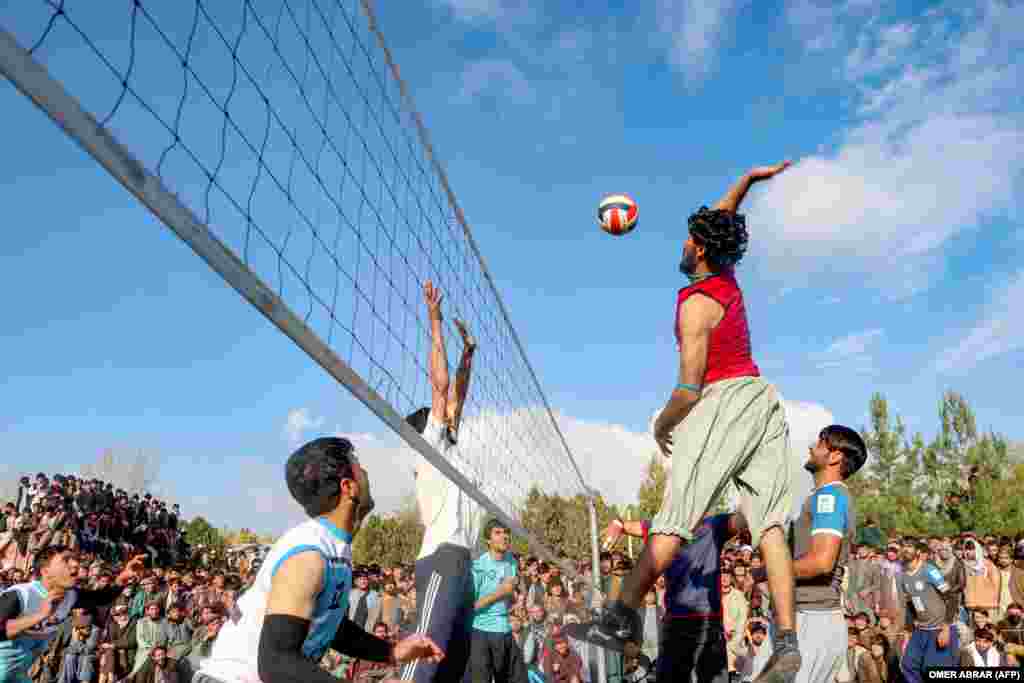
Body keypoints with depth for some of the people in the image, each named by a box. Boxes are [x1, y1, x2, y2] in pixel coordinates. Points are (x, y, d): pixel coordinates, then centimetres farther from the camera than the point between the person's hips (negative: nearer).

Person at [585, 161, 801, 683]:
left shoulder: (696, 304, -11)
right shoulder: (726, 279, 13)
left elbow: (689, 388, -14)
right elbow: (719, 220, 35)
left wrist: (662, 424, 2)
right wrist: (747, 179, 38)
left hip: (725, 400, -9)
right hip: (764, 396, 9)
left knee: (674, 520, -10)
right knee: (769, 523, 0)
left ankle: (621, 615, -8)